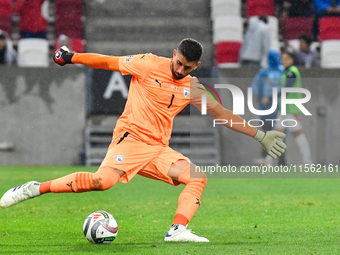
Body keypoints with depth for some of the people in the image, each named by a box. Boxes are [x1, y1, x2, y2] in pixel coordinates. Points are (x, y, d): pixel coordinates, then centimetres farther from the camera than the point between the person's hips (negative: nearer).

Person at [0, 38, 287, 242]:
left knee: (198, 178, -12)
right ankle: (35, 189, -20)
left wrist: (259, 135, 12)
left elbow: (222, 114, 15)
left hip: (158, 150, 6)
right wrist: (71, 57, 3)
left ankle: (178, 229, -24)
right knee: (102, 180, -29)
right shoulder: (149, 65, -3)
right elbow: (110, 62, 5)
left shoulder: (193, 88, 11)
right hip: (131, 138, -6)